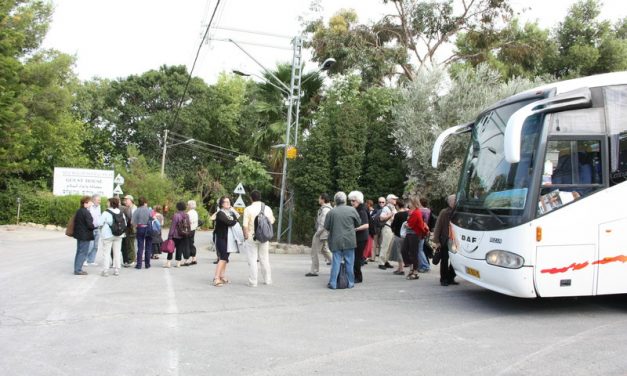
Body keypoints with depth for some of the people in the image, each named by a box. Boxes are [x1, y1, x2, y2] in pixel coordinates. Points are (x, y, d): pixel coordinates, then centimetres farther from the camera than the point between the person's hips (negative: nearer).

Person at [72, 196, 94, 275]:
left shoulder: (78, 211, 10)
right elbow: (89, 225, -20)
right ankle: (78, 270, -2)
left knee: (79, 252, 16)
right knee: (83, 253, -3)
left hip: (78, 234, 9)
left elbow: (75, 222, 15)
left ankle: (77, 269, 21)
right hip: (85, 236, -9)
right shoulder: (86, 212, -18)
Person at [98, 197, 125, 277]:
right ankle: (116, 270, 14)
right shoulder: (121, 213, 1)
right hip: (119, 235, 4)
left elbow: (99, 223, -14)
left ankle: (105, 271, 2)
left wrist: (102, 227, 7)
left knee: (106, 253, 3)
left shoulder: (106, 213, -13)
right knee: (117, 252, 11)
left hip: (108, 235, -4)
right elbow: (125, 224, 6)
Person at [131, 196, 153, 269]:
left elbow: (132, 222, -7)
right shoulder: (150, 210, -4)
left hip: (140, 229, 0)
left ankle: (139, 265, 3)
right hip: (149, 229, 0)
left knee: (140, 247, 4)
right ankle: (147, 264, 12)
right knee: (148, 247, 8)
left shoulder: (137, 211, -3)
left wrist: (136, 226, 9)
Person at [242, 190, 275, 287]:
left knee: (252, 260, 2)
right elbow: (271, 222, 7)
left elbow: (245, 225, -14)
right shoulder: (267, 208, 1)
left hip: (252, 237, -4)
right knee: (264, 259, 15)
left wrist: (246, 235, -2)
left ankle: (253, 282, 3)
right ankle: (267, 280, 22)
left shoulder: (248, 209, -10)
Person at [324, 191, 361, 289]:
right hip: (349, 241, 0)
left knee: (336, 262, 5)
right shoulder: (352, 210, -5)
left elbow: (326, 227, 1)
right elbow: (359, 223, 5)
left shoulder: (331, 212, -5)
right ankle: (350, 283, 14)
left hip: (336, 241, 0)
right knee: (349, 262, 9)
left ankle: (333, 283, 5)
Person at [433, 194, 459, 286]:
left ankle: (451, 278, 20)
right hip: (444, 241, -4)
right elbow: (438, 227, -7)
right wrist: (437, 241, -10)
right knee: (444, 261, 4)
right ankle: (443, 279, 15)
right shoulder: (444, 212, -7)